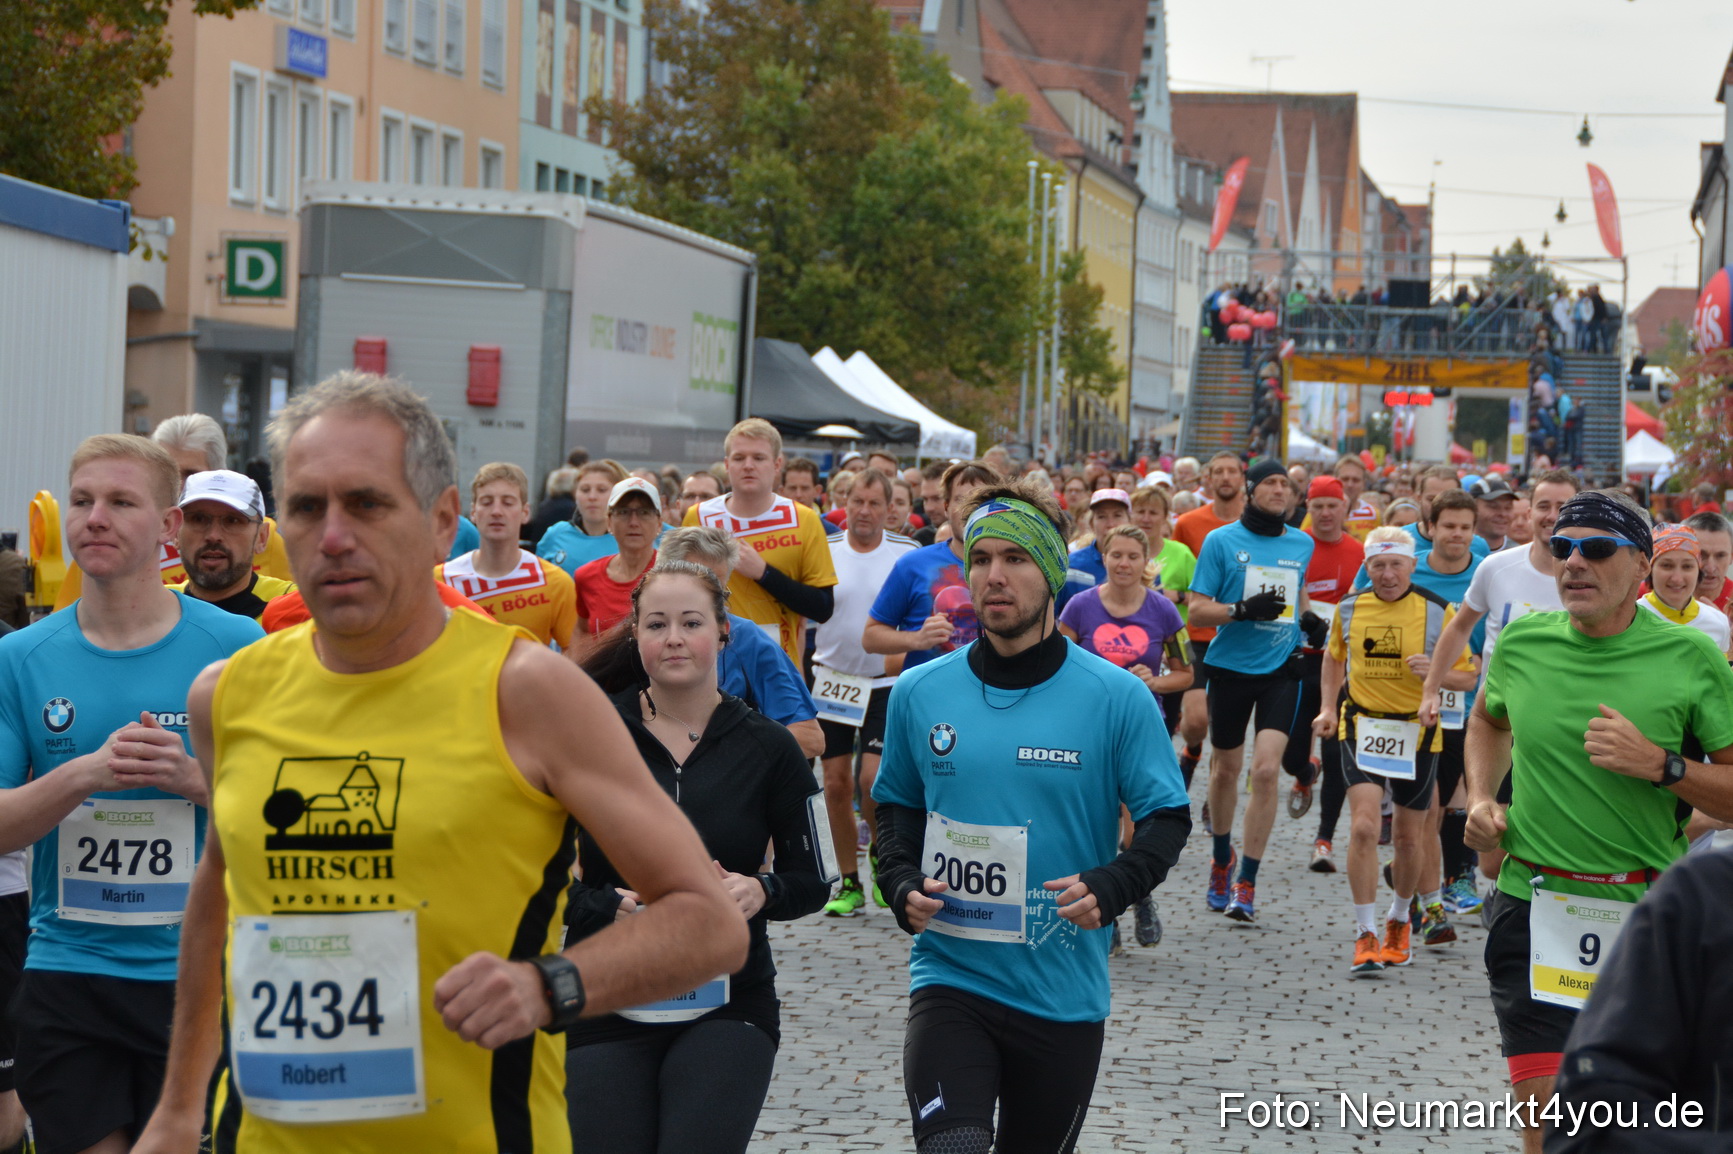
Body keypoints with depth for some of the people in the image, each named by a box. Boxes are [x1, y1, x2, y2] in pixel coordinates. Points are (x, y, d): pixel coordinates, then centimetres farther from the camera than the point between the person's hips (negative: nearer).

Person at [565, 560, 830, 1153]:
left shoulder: (766, 747, 3)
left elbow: (814, 880, 8)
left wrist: (761, 891, -13)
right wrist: (611, 906, -16)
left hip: (728, 1009, 0)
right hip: (606, 1009, 0)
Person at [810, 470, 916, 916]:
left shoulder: (909, 554, -2)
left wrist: (903, 658, -7)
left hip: (886, 686, -2)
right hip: (831, 681, 2)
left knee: (873, 779, -13)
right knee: (836, 783, 4)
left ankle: (882, 850, 17)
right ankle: (850, 883, 15)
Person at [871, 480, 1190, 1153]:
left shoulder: (1116, 696, -5)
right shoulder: (919, 693, 2)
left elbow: (1166, 819, -1)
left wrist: (1110, 887, -20)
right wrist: (903, 884, -4)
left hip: (1065, 993, 0)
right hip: (950, 977, 0)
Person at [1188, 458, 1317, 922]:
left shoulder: (1302, 544, 8)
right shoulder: (1221, 541, -2)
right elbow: (1197, 610, -5)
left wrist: (1307, 616, 7)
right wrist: (1243, 609, -21)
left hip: (1280, 669, 1)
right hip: (1231, 667, -1)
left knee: (1266, 768, -13)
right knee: (1225, 768, 11)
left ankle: (1247, 883, -8)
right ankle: (1221, 860, 37)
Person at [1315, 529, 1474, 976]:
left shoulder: (1437, 612, -6)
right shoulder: (1349, 608, 1)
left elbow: (1467, 675, -1)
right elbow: (1334, 657, 21)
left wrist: (1436, 673, -21)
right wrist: (1329, 708, 12)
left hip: (1416, 732, 0)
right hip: (1362, 727, 0)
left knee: (1408, 837, 10)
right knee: (1363, 827, -15)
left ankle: (1399, 919, 36)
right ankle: (1366, 936, -9)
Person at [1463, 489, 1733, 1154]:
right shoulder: (1522, 642, 3)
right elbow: (1488, 721, 26)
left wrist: (1660, 764, -19)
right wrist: (1481, 799, 10)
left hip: (1648, 914, -1)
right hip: (1533, 906, 1)